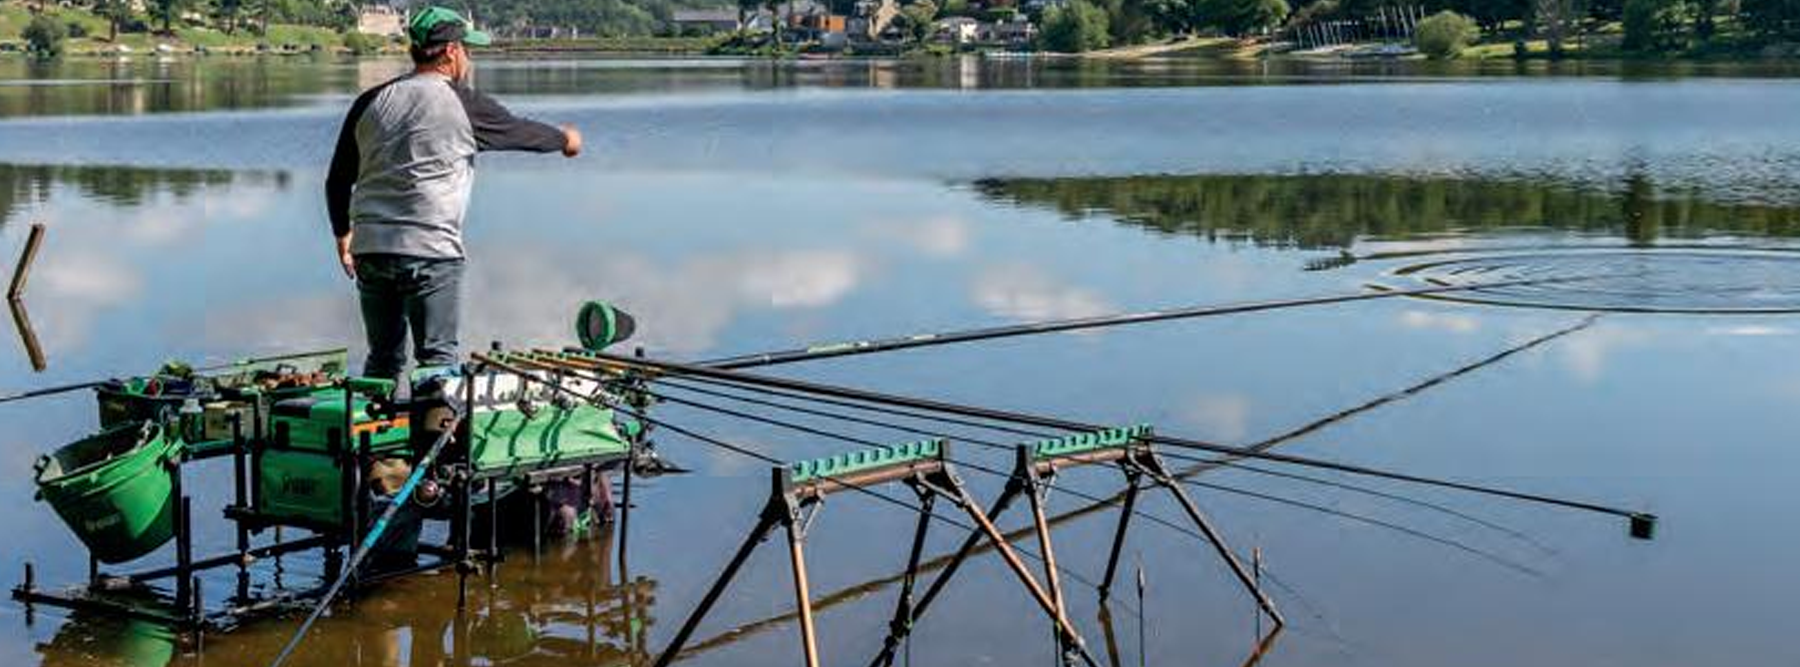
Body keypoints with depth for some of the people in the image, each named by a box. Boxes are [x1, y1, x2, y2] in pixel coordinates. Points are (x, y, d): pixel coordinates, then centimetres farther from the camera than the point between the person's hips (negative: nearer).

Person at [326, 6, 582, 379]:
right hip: (430, 251, -5)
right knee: (437, 358, 0)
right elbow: (521, 132, 14)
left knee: (382, 359, 14)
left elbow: (337, 181, 14)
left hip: (369, 250, 5)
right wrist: (564, 139, 34)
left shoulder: (371, 102, 9)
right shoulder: (464, 104, -3)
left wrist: (343, 234, 29)